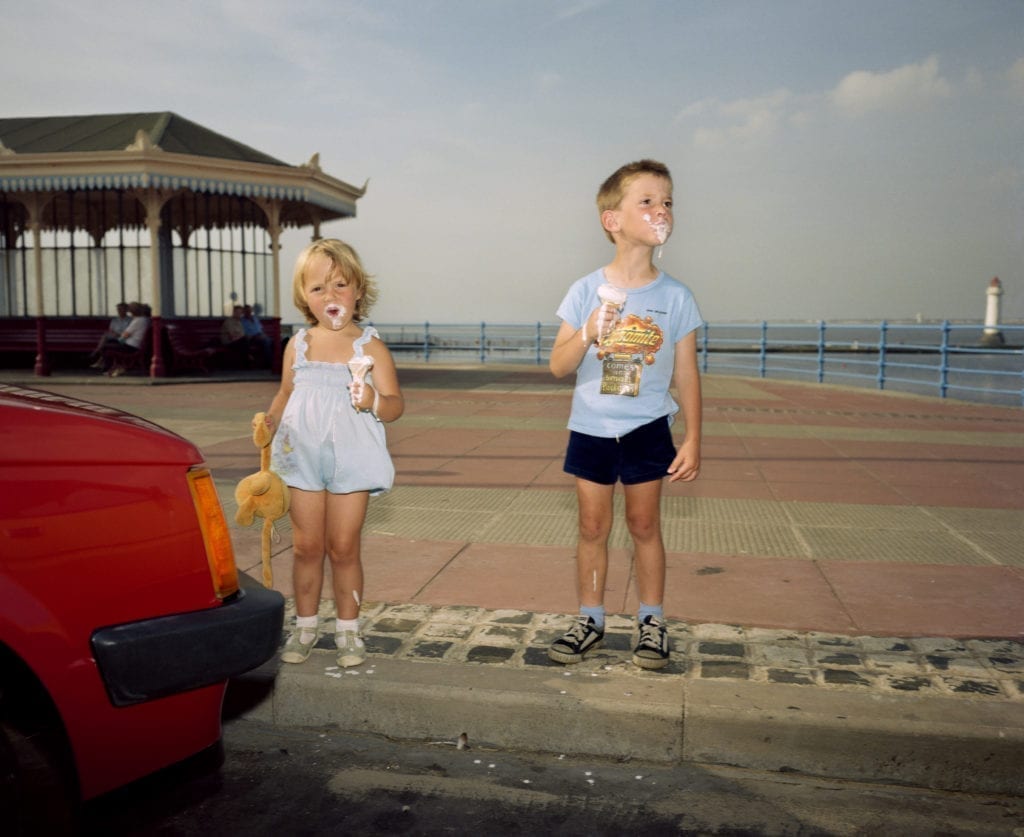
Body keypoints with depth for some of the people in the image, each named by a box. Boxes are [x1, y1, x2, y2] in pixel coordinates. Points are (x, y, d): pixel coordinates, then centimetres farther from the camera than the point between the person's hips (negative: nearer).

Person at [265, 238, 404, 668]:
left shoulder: (369, 346, -5)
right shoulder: (298, 345, 6)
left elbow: (395, 403, -7)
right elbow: (285, 396, 15)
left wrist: (373, 402, -29)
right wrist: (268, 425, -4)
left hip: (350, 459, -3)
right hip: (302, 457, 3)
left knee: (343, 548, 5)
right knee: (306, 546, 10)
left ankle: (348, 629, 20)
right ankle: (305, 626, 25)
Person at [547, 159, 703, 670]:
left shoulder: (675, 297, -4)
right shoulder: (586, 291, -6)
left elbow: (686, 375, -1)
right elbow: (558, 366, -5)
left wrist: (693, 439, -3)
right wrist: (587, 335, -23)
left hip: (647, 430, 0)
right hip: (590, 429, 1)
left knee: (644, 525, 8)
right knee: (593, 527, 9)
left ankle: (651, 621, 25)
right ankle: (590, 621, 24)